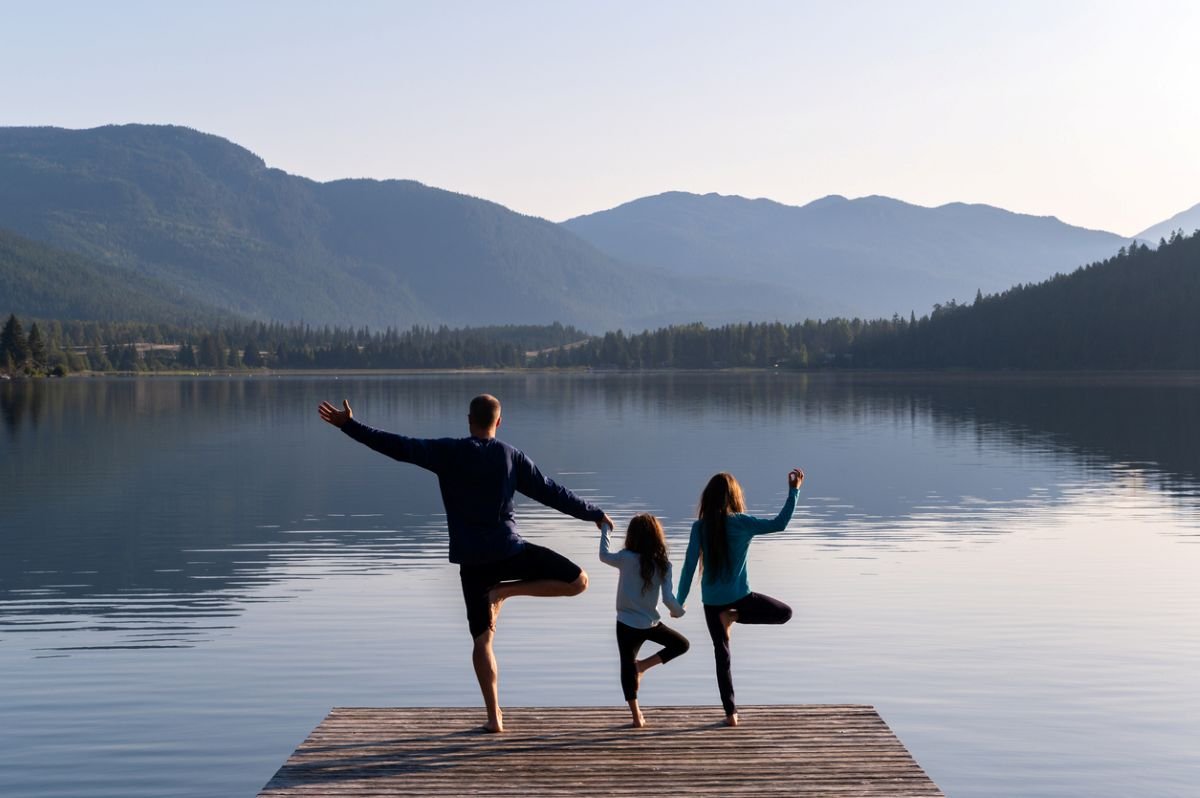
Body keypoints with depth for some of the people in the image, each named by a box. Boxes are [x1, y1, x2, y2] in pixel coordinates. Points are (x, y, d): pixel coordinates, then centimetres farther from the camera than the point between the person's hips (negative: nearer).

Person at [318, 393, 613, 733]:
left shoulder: (448, 452, -1)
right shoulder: (511, 455, 1)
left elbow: (398, 446, -4)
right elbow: (551, 492, 4)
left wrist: (349, 425, 1)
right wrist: (595, 514, 15)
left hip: (472, 560, 2)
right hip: (509, 551, -2)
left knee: (482, 639, 9)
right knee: (578, 581, 7)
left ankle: (494, 717, 5)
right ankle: (504, 590, -5)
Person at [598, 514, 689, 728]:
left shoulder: (626, 559, -10)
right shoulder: (663, 564, -7)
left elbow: (604, 556, 10)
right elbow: (668, 598, -12)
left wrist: (605, 530, 22)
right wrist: (678, 612, 8)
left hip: (627, 624, 0)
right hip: (651, 624, 0)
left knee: (628, 666, 9)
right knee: (682, 644, 21)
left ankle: (637, 717, 6)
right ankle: (644, 664, 5)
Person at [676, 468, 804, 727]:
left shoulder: (699, 527, -5)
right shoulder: (741, 523, -12)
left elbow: (689, 566, -6)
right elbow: (779, 524, -13)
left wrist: (679, 602, 1)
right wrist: (794, 491, -6)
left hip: (711, 601, 3)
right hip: (738, 596, -3)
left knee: (722, 655, 15)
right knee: (785, 613, 18)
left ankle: (731, 713, 13)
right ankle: (734, 616, -2)